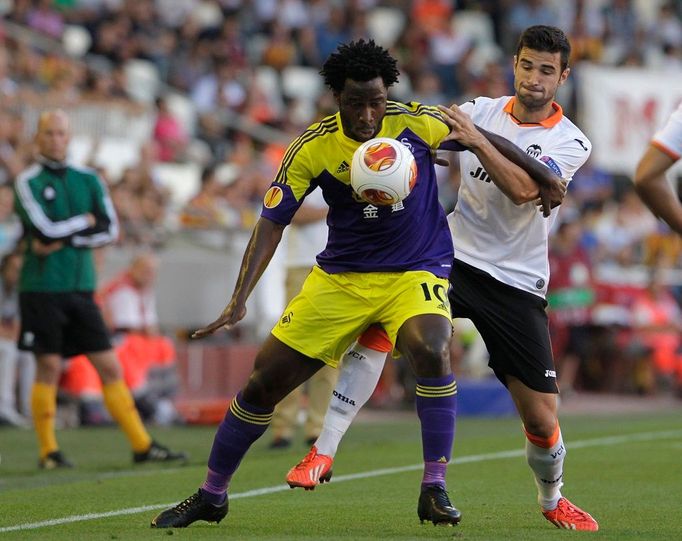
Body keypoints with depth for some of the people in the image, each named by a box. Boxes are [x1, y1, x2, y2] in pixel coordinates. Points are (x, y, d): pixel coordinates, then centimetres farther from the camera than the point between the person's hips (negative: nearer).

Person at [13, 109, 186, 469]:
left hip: (80, 290, 4)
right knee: (49, 367, -3)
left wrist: (62, 240, -9)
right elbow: (45, 229, -16)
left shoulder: (88, 180, 11)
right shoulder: (27, 182, -3)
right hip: (42, 288, -4)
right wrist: (86, 221, -2)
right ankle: (48, 450, 8)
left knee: (110, 367, 2)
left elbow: (109, 230, 1)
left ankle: (141, 444, 4)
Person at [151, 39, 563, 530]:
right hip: (340, 277, 2)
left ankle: (435, 489, -21)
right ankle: (211, 497, 20)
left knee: (432, 351, -34)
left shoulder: (417, 123, -13)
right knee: (264, 381, -1)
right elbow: (272, 223, -9)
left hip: (415, 272, -1)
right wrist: (239, 301, -18)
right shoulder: (313, 148, -11)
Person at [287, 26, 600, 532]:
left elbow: (524, 190, -22)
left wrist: (478, 141, -36)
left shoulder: (571, 142, -4)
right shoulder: (480, 111, 3)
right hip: (452, 259, 1)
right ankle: (325, 450, -24)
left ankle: (552, 498, 32)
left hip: (516, 285, -1)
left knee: (542, 418, 0)